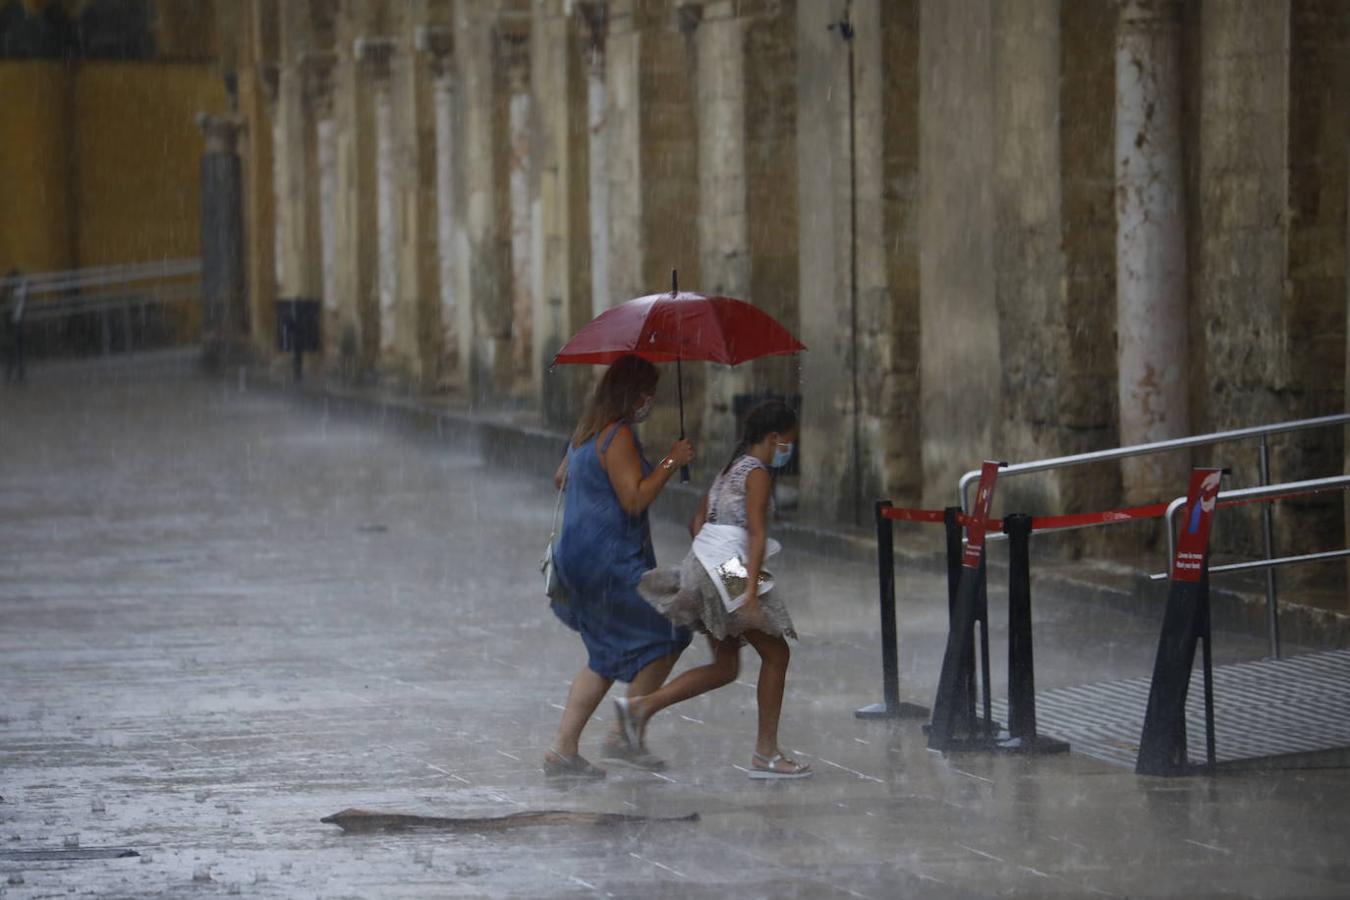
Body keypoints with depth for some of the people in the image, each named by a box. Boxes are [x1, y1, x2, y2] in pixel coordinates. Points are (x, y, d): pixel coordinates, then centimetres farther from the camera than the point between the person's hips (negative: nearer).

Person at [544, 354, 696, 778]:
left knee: (609, 655, 15)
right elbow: (635, 499, -21)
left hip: (576, 553, 10)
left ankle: (563, 749, 10)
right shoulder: (618, 435, -16)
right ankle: (624, 736, 0)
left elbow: (562, 476, 30)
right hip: (609, 561, -10)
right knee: (664, 637, -1)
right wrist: (670, 463, -14)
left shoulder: (587, 431, 15)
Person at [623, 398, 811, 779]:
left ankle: (641, 707, 3)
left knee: (725, 668, 13)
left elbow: (697, 523, 21)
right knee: (776, 655, 1)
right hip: (730, 571, -9)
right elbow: (756, 534, -19)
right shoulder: (757, 474, -10)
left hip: (705, 563, 9)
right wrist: (751, 594, -26)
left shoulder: (731, 469, 18)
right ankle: (766, 754, 3)